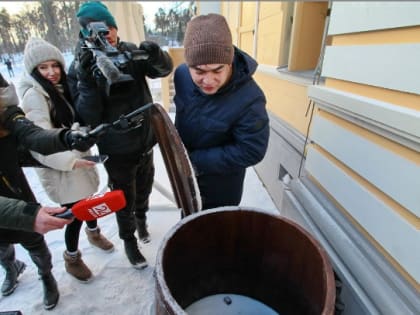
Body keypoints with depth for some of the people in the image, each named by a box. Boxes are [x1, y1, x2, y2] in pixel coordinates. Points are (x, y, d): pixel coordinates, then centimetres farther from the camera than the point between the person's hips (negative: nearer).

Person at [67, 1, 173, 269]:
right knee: (125, 199, 13)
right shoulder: (82, 66, -12)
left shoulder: (131, 51, -3)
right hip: (117, 150, -3)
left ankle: (141, 219, 56)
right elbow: (89, 118, -18)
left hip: (146, 140, 4)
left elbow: (165, 69, -4)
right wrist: (87, 80, -32)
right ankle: (129, 241, 40)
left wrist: (156, 55, -25)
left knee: (144, 188, 24)